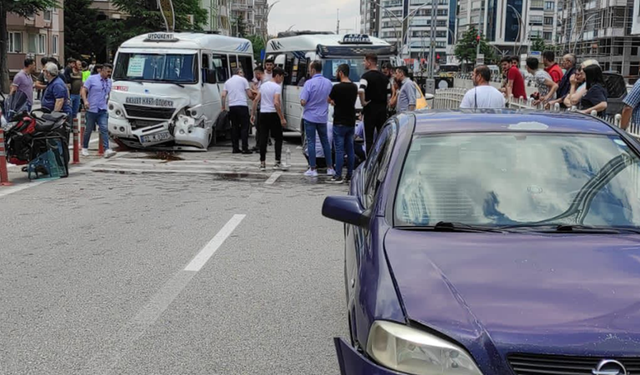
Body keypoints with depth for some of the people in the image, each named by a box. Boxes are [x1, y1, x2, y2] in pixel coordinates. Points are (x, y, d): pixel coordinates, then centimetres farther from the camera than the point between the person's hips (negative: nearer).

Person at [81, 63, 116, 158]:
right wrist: (85, 101, -24)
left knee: (104, 129, -11)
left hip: (102, 111, 3)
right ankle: (85, 148, 26)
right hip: (91, 110, -3)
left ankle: (107, 150, -19)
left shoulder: (109, 82, 11)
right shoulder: (92, 79, -4)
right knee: (88, 130, 8)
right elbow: (83, 90, -9)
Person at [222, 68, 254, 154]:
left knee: (234, 127, 10)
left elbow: (223, 95, 5)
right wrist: (253, 98, 20)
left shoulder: (228, 81, 14)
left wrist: (223, 106, 14)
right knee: (244, 127, -2)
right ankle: (245, 148, -8)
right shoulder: (243, 80, 2)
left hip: (232, 106, 5)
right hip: (242, 105, -5)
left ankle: (235, 148, 10)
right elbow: (250, 95, 0)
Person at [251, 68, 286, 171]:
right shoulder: (277, 87, -11)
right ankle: (277, 162, 4)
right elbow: (276, 103, -21)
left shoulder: (263, 85, 11)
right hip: (273, 115, -6)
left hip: (263, 114, 6)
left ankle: (262, 163, 7)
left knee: (263, 139, 6)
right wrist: (282, 118, -19)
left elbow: (256, 100, 10)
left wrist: (253, 114, 16)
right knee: (278, 138, 6)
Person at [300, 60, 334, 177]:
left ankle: (313, 169, 4)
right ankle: (330, 168, 17)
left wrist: (302, 101, 4)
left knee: (311, 142, 2)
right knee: (325, 141, 14)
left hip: (310, 117, -5)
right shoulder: (328, 83, 1)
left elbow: (303, 101, -18)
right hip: (323, 117, 5)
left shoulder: (309, 83, -16)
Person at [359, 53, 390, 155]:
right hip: (382, 109, 6)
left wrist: (363, 102, -16)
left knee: (369, 138, -1)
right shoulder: (384, 77, 10)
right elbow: (389, 92, 14)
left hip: (370, 108, -6)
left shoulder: (366, 76, -12)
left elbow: (361, 91, -29)